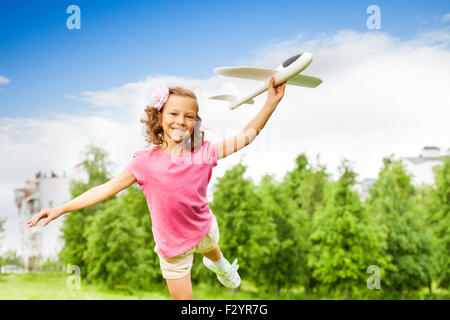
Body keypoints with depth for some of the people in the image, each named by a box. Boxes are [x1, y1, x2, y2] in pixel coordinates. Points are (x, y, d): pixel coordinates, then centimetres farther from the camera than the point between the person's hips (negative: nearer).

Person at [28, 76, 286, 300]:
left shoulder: (204, 153, -19)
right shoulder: (146, 162, -24)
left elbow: (246, 136, -13)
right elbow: (107, 189, -20)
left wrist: (272, 101, -21)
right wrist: (62, 209, -24)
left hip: (204, 228, 4)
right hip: (173, 246, -4)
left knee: (211, 250, 38)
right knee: (183, 298, 4)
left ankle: (220, 265, 77)